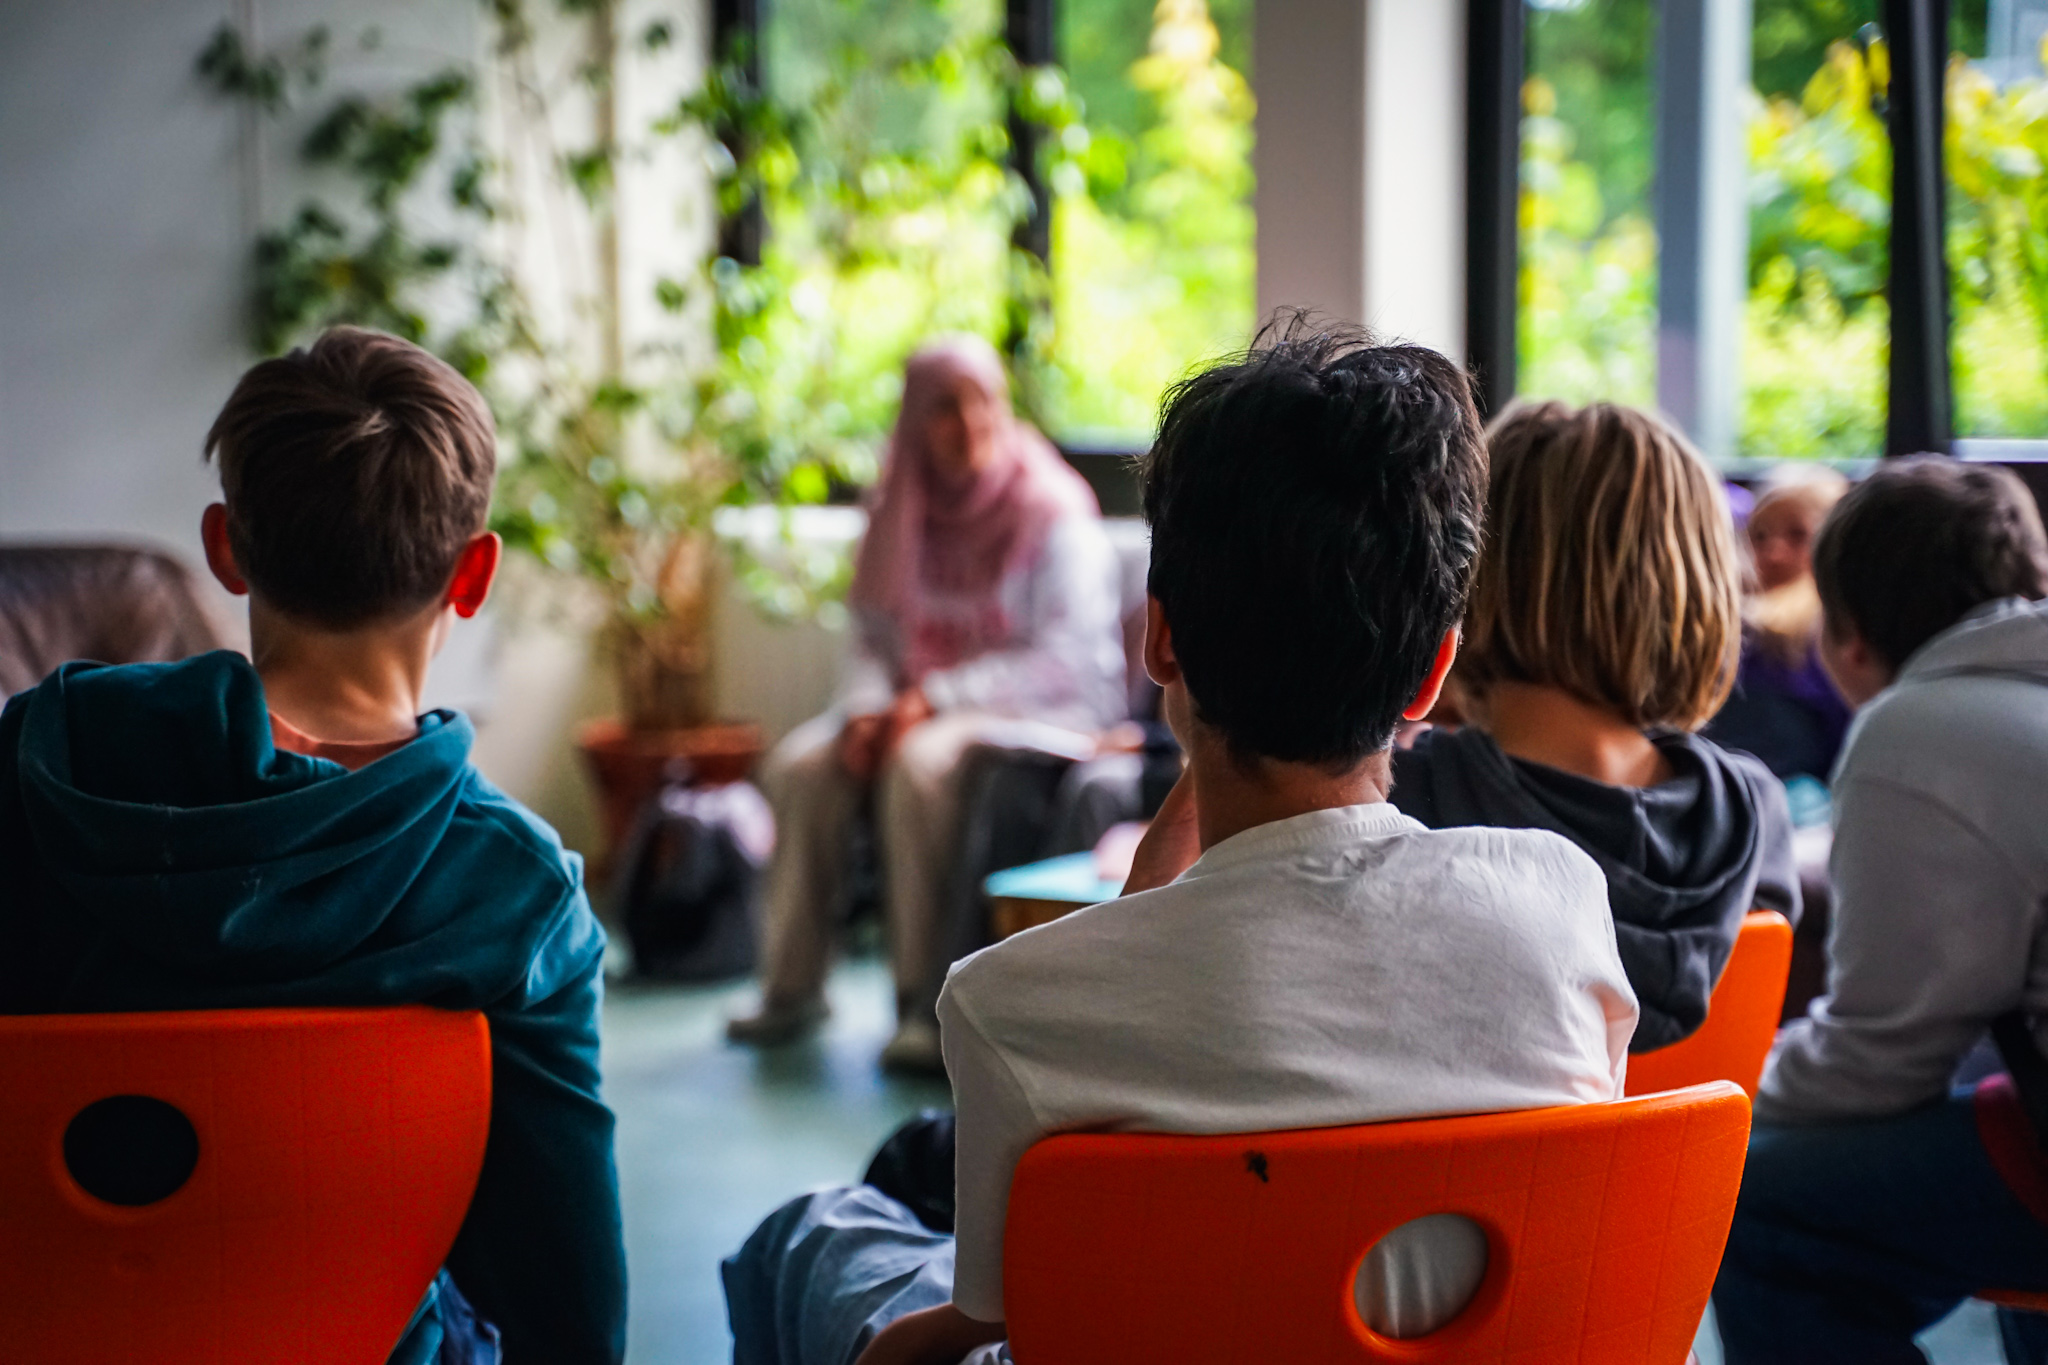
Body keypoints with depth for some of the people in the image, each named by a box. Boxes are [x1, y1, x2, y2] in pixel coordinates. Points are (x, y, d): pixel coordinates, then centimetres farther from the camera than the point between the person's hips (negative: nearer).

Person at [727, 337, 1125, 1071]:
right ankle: (793, 987, -8)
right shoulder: (901, 510, 7)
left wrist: (935, 697, -21)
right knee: (800, 765, -17)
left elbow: (1067, 659, -16)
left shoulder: (1053, 509, -11)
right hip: (919, 702, 6)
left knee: (921, 765, -34)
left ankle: (926, 1002, -27)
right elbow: (874, 634, 10)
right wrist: (867, 708, -13)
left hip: (1040, 709, -6)